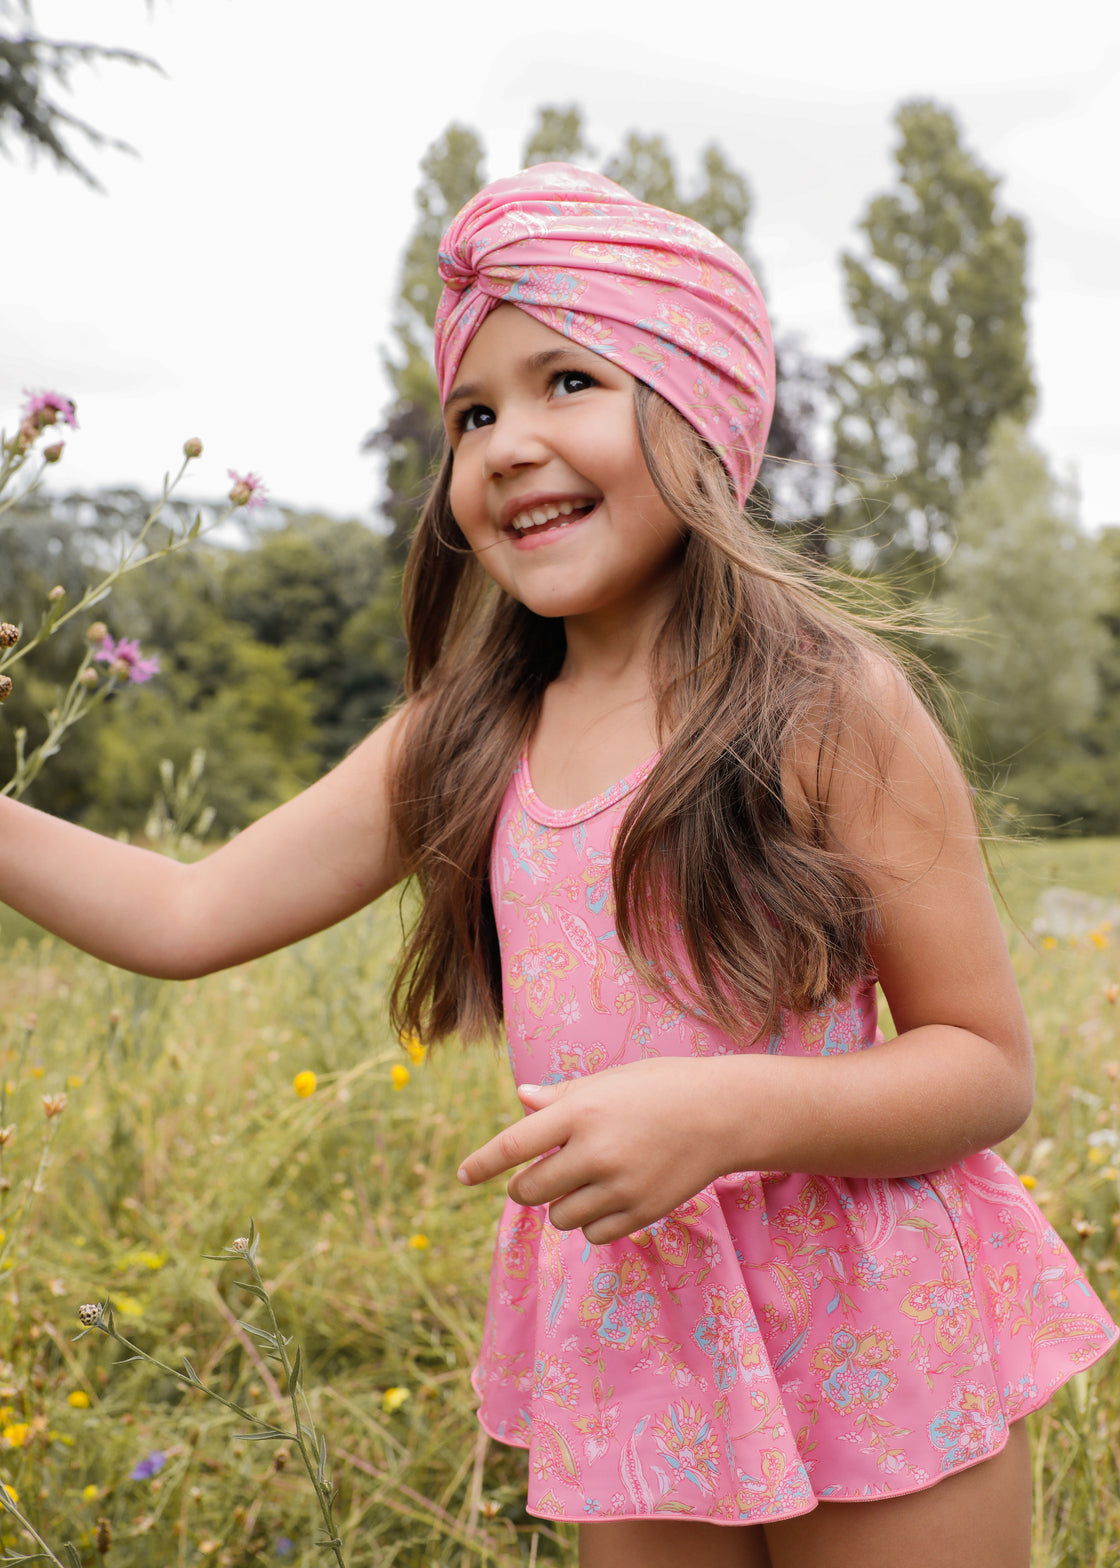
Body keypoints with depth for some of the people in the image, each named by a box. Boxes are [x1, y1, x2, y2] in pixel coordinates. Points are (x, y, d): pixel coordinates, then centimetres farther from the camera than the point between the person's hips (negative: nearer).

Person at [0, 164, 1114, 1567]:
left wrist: (727, 1108, -26)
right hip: (627, 1349, 4)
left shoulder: (831, 712, -14)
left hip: (876, 1352, -3)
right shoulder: (460, 742, -1)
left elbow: (989, 1067, -11)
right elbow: (187, 916, 3)